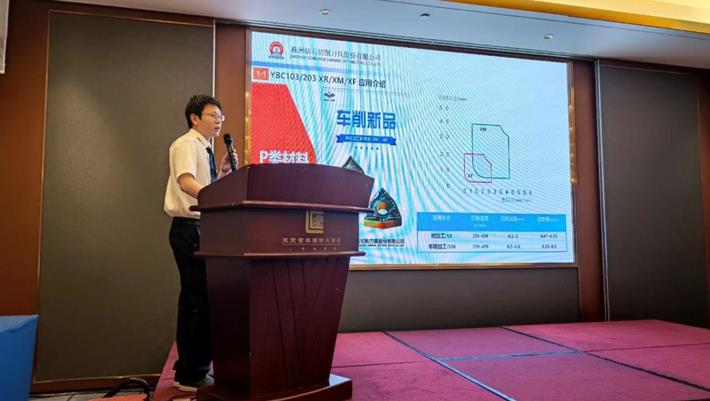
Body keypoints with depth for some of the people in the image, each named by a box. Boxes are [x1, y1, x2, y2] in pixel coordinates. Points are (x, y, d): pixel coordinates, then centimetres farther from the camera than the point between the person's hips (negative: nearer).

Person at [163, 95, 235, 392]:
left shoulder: (205, 150, 20)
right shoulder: (186, 144, -8)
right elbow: (187, 183, -24)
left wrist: (222, 172, 6)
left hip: (203, 229, 10)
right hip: (189, 229, -10)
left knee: (196, 300, 13)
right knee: (198, 300, -7)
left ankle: (190, 369, 24)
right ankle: (192, 374, 4)